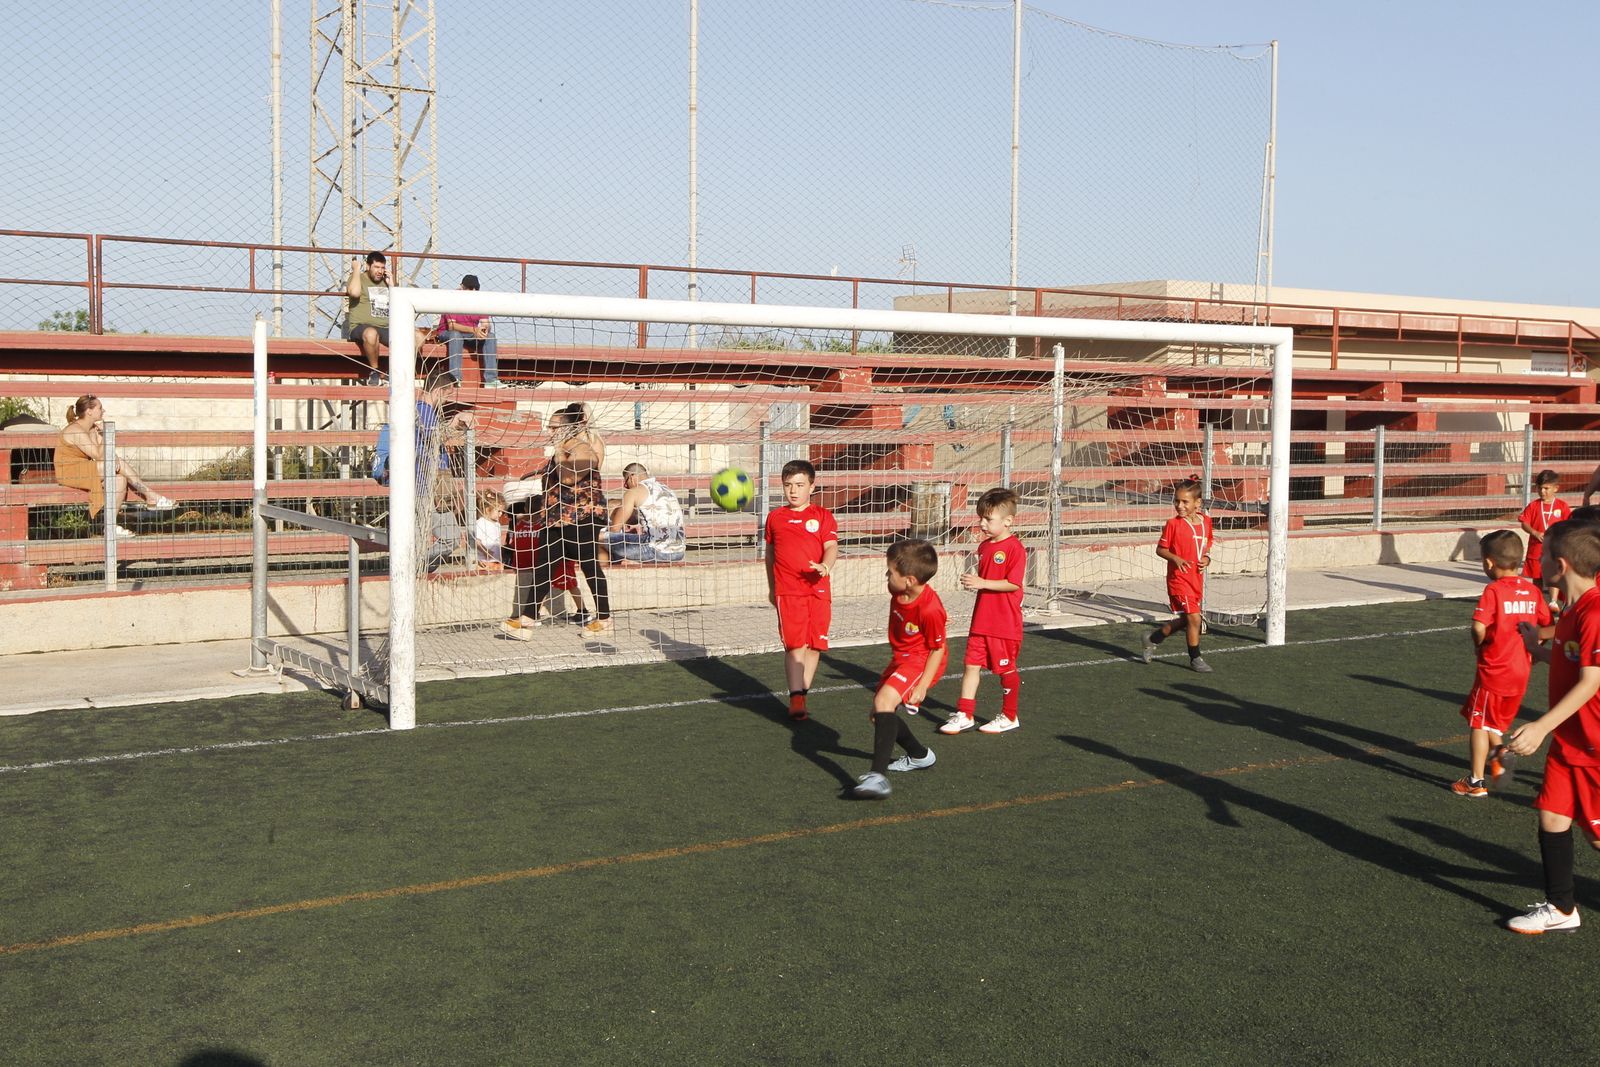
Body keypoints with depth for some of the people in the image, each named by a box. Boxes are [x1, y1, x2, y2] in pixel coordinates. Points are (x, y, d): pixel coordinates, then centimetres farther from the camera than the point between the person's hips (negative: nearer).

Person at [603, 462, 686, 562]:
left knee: (605, 538, 0)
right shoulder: (668, 490, 22)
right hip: (679, 553, 7)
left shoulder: (634, 492, 1)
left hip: (658, 551, -7)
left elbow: (615, 528, 5)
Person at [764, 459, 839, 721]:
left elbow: (831, 547, -3)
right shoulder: (775, 518, 11)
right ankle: (796, 698, -14)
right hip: (787, 591, -1)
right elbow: (770, 553, 21)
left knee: (814, 645, 5)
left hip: (818, 589, 1)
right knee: (795, 644, -11)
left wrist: (825, 566, -25)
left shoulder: (823, 516, 6)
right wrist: (772, 588, 23)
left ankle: (802, 693, 18)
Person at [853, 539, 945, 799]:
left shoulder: (930, 609, -28)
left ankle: (878, 775, -38)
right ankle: (919, 755, 40)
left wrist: (922, 686, -19)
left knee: (884, 701, -31)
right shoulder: (898, 594, -5)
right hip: (900, 658, 10)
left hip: (921, 661, -10)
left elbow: (937, 649, -19)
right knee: (877, 715, 17)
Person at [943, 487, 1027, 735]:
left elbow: (1013, 584, -20)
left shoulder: (1014, 548, -15)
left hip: (1005, 623, -7)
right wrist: (972, 582, 1)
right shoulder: (984, 546, 10)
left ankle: (1009, 717, 22)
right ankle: (965, 714, 10)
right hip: (981, 620, 7)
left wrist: (982, 583, -23)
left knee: (1006, 668, 7)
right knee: (972, 664, 4)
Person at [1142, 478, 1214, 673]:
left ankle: (1152, 639, 35)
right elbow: (1160, 549, -5)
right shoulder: (1173, 524, -11)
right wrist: (1176, 558, -22)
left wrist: (1206, 558, -3)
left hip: (1197, 579, 6)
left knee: (1185, 620, 15)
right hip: (1179, 578, -6)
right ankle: (1195, 659, 6)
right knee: (1194, 618, -10)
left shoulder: (1206, 521, 3)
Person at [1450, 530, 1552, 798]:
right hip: (1520, 672, 6)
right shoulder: (1533, 590, 1)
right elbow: (1547, 625, 5)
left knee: (1479, 724, 6)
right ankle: (1497, 763, 35)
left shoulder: (1493, 590, -16)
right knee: (1496, 722, 25)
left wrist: (1479, 645, -5)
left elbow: (1479, 628, -25)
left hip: (1493, 670, -6)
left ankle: (1477, 781, 10)